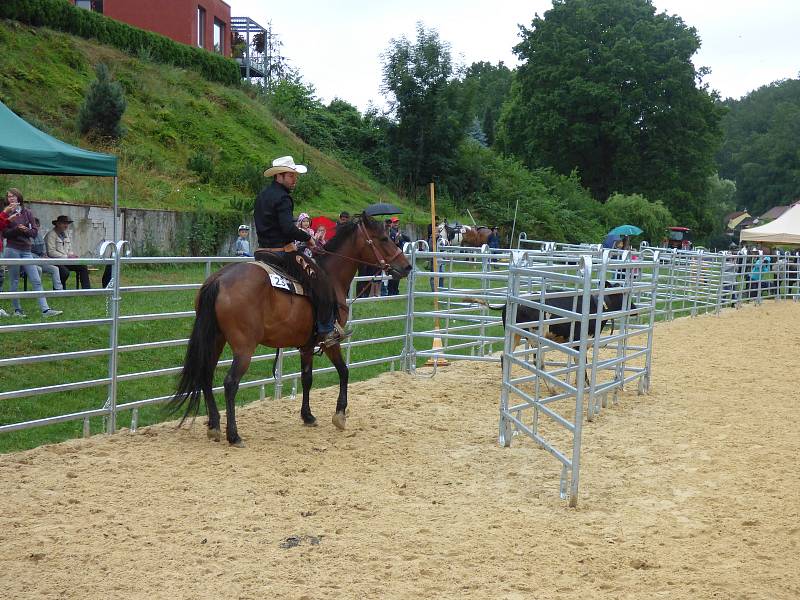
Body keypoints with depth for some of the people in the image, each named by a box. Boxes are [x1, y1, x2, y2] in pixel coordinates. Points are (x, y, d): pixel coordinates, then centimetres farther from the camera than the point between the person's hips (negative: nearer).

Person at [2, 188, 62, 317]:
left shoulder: (27, 213, 7)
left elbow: (35, 232, 4)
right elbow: (5, 233, -3)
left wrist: (26, 230, -15)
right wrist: (17, 229, -19)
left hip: (26, 250, 2)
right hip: (12, 250, -2)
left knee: (36, 280, -4)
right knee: (14, 282, 4)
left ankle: (45, 309, -8)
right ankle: (17, 309, 14)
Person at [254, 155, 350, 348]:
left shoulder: (262, 196, 15)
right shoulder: (282, 198, -15)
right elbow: (288, 228, -26)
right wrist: (308, 237, -11)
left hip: (263, 250, 10)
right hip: (283, 251, -10)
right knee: (322, 280, -7)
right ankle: (327, 330, -8)